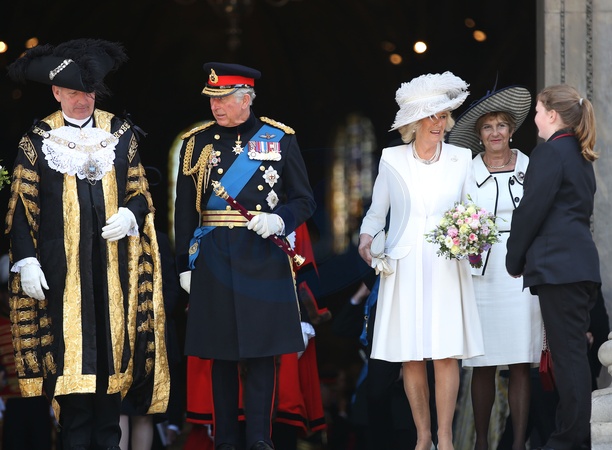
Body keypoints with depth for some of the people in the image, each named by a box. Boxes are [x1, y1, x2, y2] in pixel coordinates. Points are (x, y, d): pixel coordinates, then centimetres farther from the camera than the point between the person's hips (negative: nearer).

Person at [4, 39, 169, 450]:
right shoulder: (38, 139, 0)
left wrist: (129, 215, -10)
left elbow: (140, 195, 12)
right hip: (62, 266, -2)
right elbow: (22, 208, 0)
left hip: (113, 264, 2)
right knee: (69, 350, -2)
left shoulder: (120, 134, 7)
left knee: (114, 346, 4)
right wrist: (26, 262, -9)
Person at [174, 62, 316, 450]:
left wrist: (278, 219, -14)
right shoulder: (197, 142, 8)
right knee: (221, 353, 3)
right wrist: (185, 265, 7)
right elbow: (185, 210, 10)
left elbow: (305, 200, 6)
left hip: (264, 258, -2)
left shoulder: (280, 138, 4)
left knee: (261, 351, -4)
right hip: (213, 259, 2)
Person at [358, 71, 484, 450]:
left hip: (447, 268, 0)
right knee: (411, 357, 0)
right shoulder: (392, 160, 5)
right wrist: (366, 238, -6)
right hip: (404, 268, 0)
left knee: (446, 353, -8)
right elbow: (377, 211, 12)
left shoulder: (461, 159, 6)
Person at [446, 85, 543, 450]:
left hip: (521, 272, 0)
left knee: (520, 362, -3)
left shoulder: (530, 167, 7)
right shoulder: (467, 170, 8)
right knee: (483, 364, -1)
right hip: (482, 272, 0)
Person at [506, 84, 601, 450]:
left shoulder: (550, 152, -9)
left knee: (568, 354, -8)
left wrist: (515, 259, 0)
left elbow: (532, 211, -12)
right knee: (574, 353, 11)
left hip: (558, 265, -9)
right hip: (582, 263, 9)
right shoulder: (581, 156, 18)